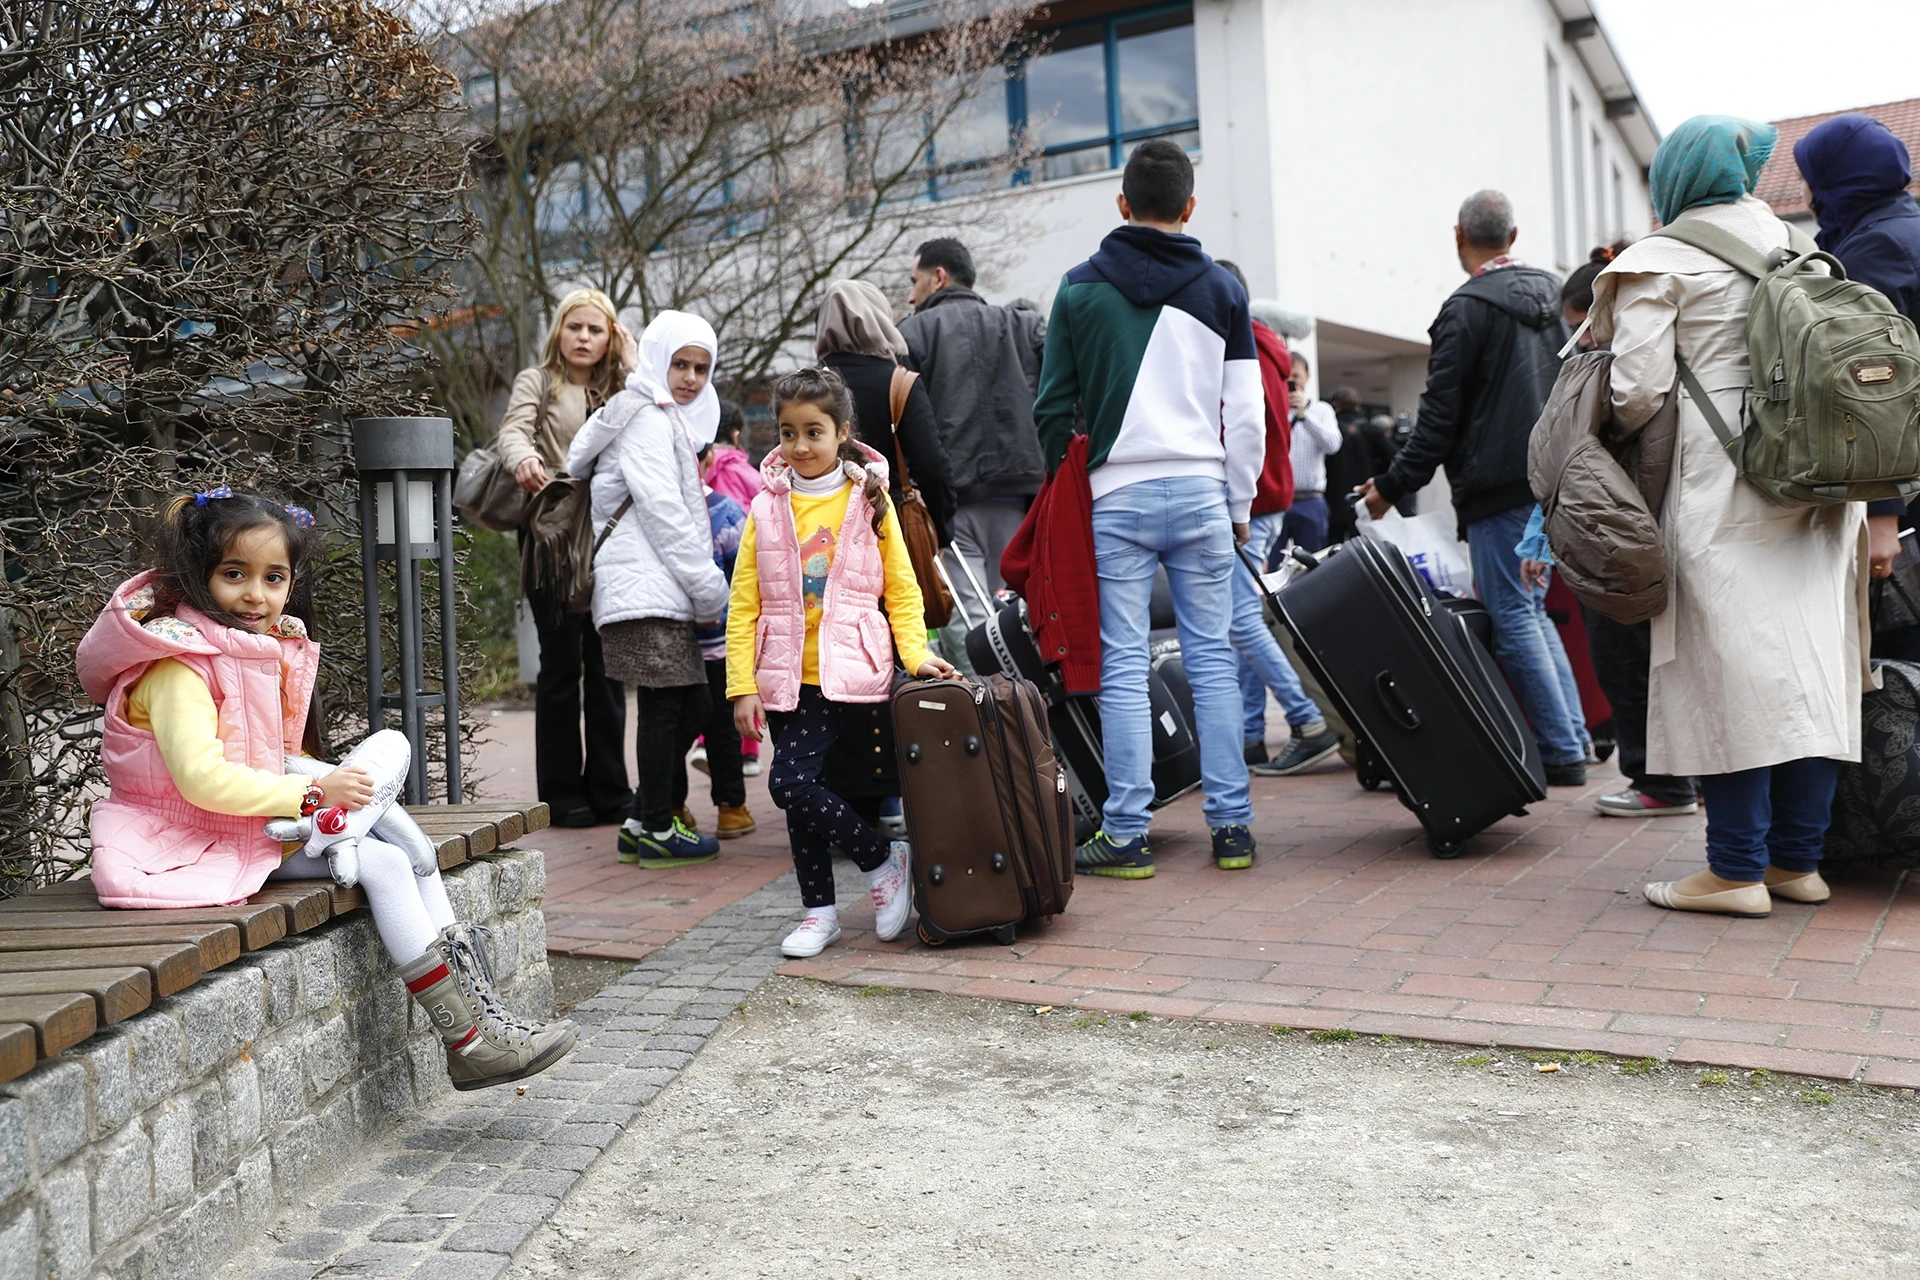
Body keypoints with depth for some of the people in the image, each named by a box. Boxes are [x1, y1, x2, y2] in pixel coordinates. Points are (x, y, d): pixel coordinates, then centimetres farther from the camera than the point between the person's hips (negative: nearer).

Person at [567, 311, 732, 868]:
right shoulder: (648, 419, -7)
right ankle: (659, 829, 2)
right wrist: (711, 588, -12)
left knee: (688, 707, 10)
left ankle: (640, 823, 18)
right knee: (665, 706, -6)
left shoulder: (671, 421, 25)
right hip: (645, 588, -10)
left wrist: (706, 586, 17)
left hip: (663, 589, 10)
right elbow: (662, 510, -14)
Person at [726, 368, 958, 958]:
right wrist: (743, 686, -1)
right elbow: (743, 605, 5)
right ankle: (819, 911, 20)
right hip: (790, 678, 3)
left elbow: (901, 587, 5)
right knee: (795, 785, 5)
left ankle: (883, 861, 4)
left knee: (790, 782, -15)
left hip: (854, 672, -3)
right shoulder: (767, 510, 6)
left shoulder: (869, 501, 3)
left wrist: (915, 653, -9)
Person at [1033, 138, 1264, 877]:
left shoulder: (1081, 288, 3)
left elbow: (1054, 406, 3)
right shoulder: (1220, 288, 6)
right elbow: (1246, 413, 4)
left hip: (1117, 497, -1)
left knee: (1123, 666, 2)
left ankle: (1126, 833, 4)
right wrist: (1238, 505, 12)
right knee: (1212, 657, 7)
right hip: (1200, 491, 1)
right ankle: (1231, 824, 9)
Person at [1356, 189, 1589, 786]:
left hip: (1499, 486, -8)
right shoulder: (1553, 293, 14)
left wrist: (1392, 485, -7)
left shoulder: (1467, 308, -11)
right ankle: (1575, 737, 17)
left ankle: (1562, 755, -2)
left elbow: (1440, 416, -13)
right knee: (1532, 608, 17)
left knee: (1512, 616, -3)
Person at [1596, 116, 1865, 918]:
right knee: (1810, 658, 7)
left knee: (1729, 667, -5)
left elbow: (1638, 390, -11)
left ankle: (1737, 868, -3)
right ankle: (1798, 858, 13)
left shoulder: (1661, 261, -3)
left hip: (1723, 488, -6)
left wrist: (1621, 434, 9)